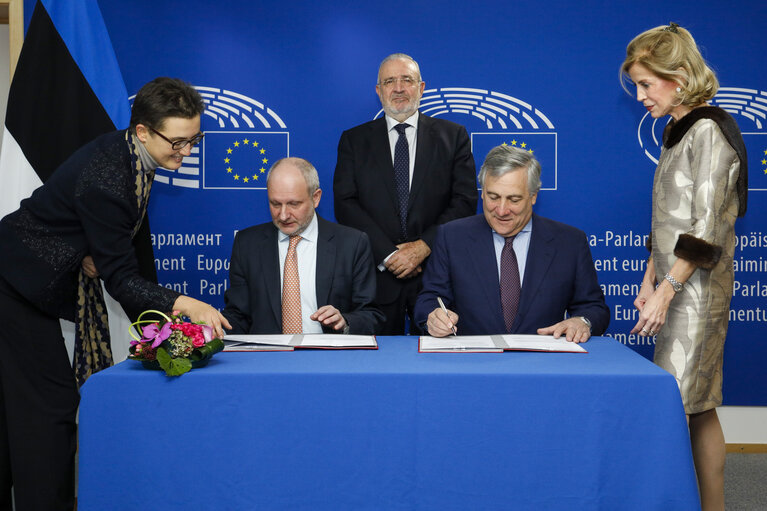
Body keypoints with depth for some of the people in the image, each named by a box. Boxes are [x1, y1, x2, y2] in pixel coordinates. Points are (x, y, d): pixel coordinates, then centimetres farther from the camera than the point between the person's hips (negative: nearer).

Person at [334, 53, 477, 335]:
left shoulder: (453, 136, 7)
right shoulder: (354, 140, 8)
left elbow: (465, 201, -1)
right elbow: (345, 204, -2)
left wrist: (424, 246, -13)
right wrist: (388, 255, -13)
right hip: (376, 274, 0)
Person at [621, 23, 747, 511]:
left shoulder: (709, 131, -12)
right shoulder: (677, 131, 16)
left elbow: (706, 230, -18)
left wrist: (666, 291, -19)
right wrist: (650, 280, 14)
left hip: (698, 288, -9)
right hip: (676, 286, 9)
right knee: (700, 407, 11)